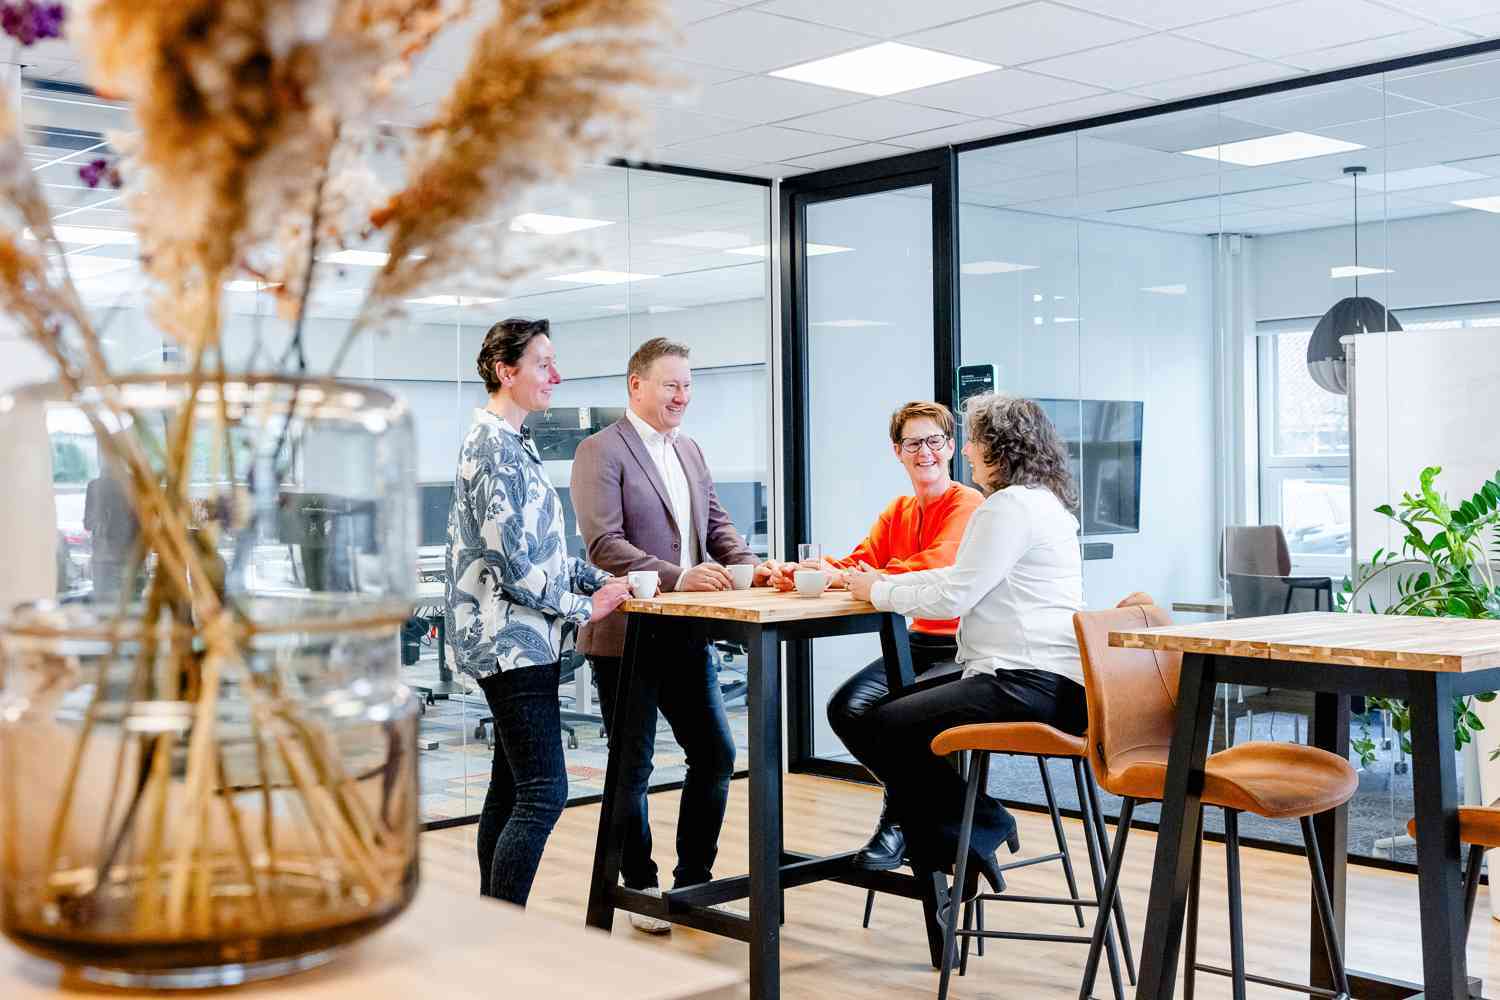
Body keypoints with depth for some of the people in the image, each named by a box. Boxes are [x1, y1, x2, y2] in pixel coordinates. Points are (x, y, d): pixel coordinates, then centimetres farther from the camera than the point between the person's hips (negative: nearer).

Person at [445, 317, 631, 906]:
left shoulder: (509, 443, 17)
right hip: (513, 642, -11)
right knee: (543, 794, -11)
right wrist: (584, 608, -10)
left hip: (513, 642, 11)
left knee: (511, 790, 14)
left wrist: (602, 581, 10)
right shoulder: (496, 449, -16)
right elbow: (517, 563, -21)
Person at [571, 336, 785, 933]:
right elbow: (604, 544, -19)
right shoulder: (601, 452, -10)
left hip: (686, 634, 7)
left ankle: (694, 879, 25)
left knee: (715, 754, 10)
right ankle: (641, 889, 21)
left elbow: (718, 527, 14)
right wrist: (679, 577, -28)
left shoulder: (690, 451, 15)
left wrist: (751, 566, -7)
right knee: (633, 769, 6)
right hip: (626, 636, -7)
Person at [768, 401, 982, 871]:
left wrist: (847, 577, -30)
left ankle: (900, 824, 0)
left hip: (961, 651, -8)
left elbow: (937, 567, -26)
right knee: (847, 708, -10)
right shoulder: (898, 511, 16)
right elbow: (860, 560, 3)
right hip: (917, 643, 8)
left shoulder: (968, 504, -11)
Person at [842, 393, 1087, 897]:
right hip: (1039, 677, 11)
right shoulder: (1039, 501, 21)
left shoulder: (1011, 506, -14)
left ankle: (978, 825, 3)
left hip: (1030, 685, -11)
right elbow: (960, 576, 25)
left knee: (878, 730, -12)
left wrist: (877, 592, -2)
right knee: (889, 710, 16)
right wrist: (885, 582, 17)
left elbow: (952, 596, -17)